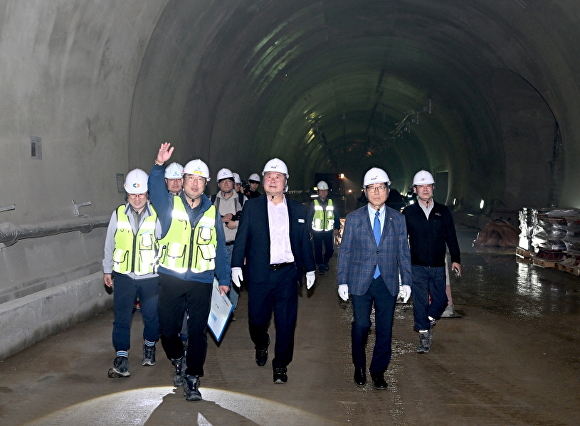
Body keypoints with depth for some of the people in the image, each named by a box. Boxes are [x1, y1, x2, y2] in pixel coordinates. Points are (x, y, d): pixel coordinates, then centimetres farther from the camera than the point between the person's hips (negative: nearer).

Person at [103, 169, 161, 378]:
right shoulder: (118, 214, 1)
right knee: (121, 318, -2)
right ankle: (121, 360, 2)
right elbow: (110, 244, 10)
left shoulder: (157, 215, -6)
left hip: (151, 276, -1)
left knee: (152, 316, 11)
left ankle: (149, 347, 37)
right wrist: (107, 270, 14)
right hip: (124, 276, 1)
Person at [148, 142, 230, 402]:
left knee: (198, 331, 1)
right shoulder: (169, 205, 2)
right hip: (171, 279, 0)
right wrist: (159, 166, -36)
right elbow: (155, 189, -19)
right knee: (168, 328, 8)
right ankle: (178, 361, 37)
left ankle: (192, 379, 12)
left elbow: (219, 248, 10)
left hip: (201, 282, 1)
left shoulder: (211, 212, 7)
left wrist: (223, 279, 8)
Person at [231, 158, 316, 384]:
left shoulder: (298, 209, 9)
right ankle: (261, 345, 40)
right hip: (259, 273, -1)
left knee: (286, 323, 1)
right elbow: (241, 238, 1)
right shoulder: (251, 206, 4)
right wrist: (236, 265, -8)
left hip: (288, 274, 1)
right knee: (257, 319, 7)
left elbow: (304, 242, 12)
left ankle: (281, 366, 15)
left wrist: (310, 269, 10)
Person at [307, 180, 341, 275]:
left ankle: (326, 261, 30)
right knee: (318, 250, 3)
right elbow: (309, 217, 1)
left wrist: (337, 228, 2)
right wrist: (309, 231, -2)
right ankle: (320, 265, 21)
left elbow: (337, 216, 10)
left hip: (328, 231, 1)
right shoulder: (313, 203, -1)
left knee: (330, 249, 2)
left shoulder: (332, 203, 5)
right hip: (316, 231, -1)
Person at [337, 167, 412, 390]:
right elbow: (344, 251, 3)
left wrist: (406, 281, 3)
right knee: (361, 325, 1)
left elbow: (403, 252, 7)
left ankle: (378, 370, 21)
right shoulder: (353, 218, 1)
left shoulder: (398, 219, 6)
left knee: (385, 329, 5)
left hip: (388, 282, 2)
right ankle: (359, 367, 25)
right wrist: (342, 281, -2)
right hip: (360, 282, -1)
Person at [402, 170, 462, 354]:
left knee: (440, 300, 7)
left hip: (438, 267, 2)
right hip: (417, 267, -2)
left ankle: (429, 321, 35)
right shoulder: (409, 212, 2)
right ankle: (424, 334, 10)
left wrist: (456, 259, 4)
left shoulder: (443, 211, 7)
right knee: (420, 302, -2)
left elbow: (451, 237, 9)